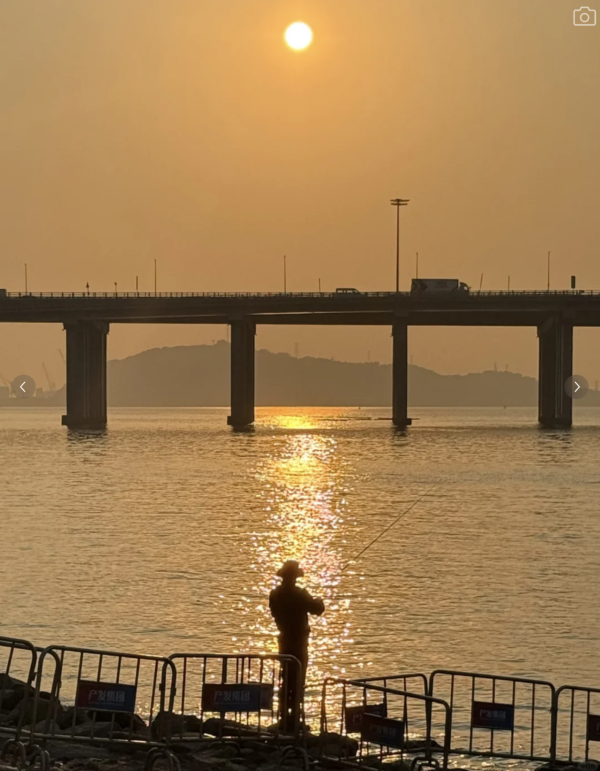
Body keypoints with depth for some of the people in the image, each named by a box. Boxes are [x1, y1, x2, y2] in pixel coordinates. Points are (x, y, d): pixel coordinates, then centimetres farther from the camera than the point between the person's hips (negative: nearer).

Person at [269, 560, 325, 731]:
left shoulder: (275, 594, 1)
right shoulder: (299, 594, -18)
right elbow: (317, 609, -13)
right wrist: (319, 600, 9)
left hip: (284, 639, 6)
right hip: (298, 641, -6)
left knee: (286, 681, 14)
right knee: (297, 682, -2)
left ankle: (285, 718, 14)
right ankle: (293, 719, -4)